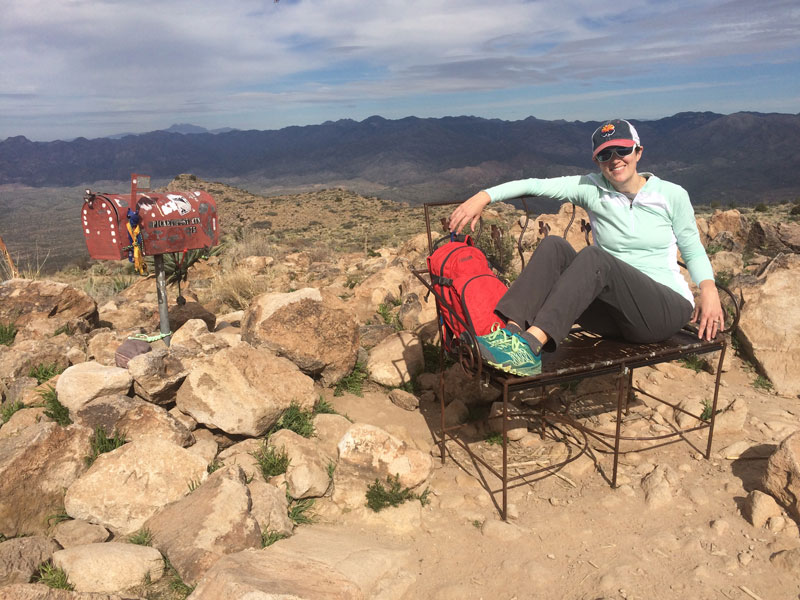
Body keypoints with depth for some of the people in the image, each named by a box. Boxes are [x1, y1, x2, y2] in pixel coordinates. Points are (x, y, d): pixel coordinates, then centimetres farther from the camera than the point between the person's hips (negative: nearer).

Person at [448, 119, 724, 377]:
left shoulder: (672, 195, 3)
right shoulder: (592, 189, 3)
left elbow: (693, 249, 9)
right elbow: (535, 185, -8)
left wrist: (708, 287, -9)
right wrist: (484, 197, -19)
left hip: (666, 309, -2)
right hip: (615, 310, 3)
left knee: (594, 256, -32)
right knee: (554, 246, -20)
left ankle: (531, 343, -45)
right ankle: (512, 331, -37)